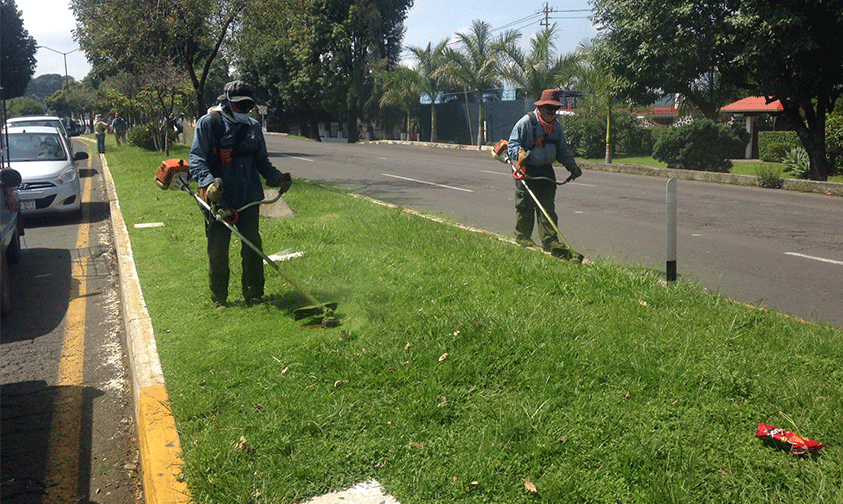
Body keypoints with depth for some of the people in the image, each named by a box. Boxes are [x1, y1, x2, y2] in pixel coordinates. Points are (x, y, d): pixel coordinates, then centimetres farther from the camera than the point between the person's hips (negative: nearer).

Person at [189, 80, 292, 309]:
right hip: (218, 199, -4)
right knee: (217, 252, 4)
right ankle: (219, 300, 20)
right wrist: (208, 182, -27)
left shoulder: (254, 127, 12)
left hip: (249, 200, 4)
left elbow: (262, 161, 20)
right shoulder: (207, 123, -3)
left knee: (253, 249, 9)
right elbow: (196, 160, -9)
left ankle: (254, 297, 22)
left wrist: (277, 178, 2)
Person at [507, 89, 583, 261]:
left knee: (548, 207, 2)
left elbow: (562, 149, 21)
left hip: (547, 170, 5)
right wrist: (520, 153, -29)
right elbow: (513, 143, -8)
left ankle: (551, 242, 3)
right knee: (525, 206, 1)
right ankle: (522, 238, 16)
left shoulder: (556, 125, 12)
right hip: (527, 170, -5)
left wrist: (571, 165, 8)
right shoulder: (527, 122, -8)